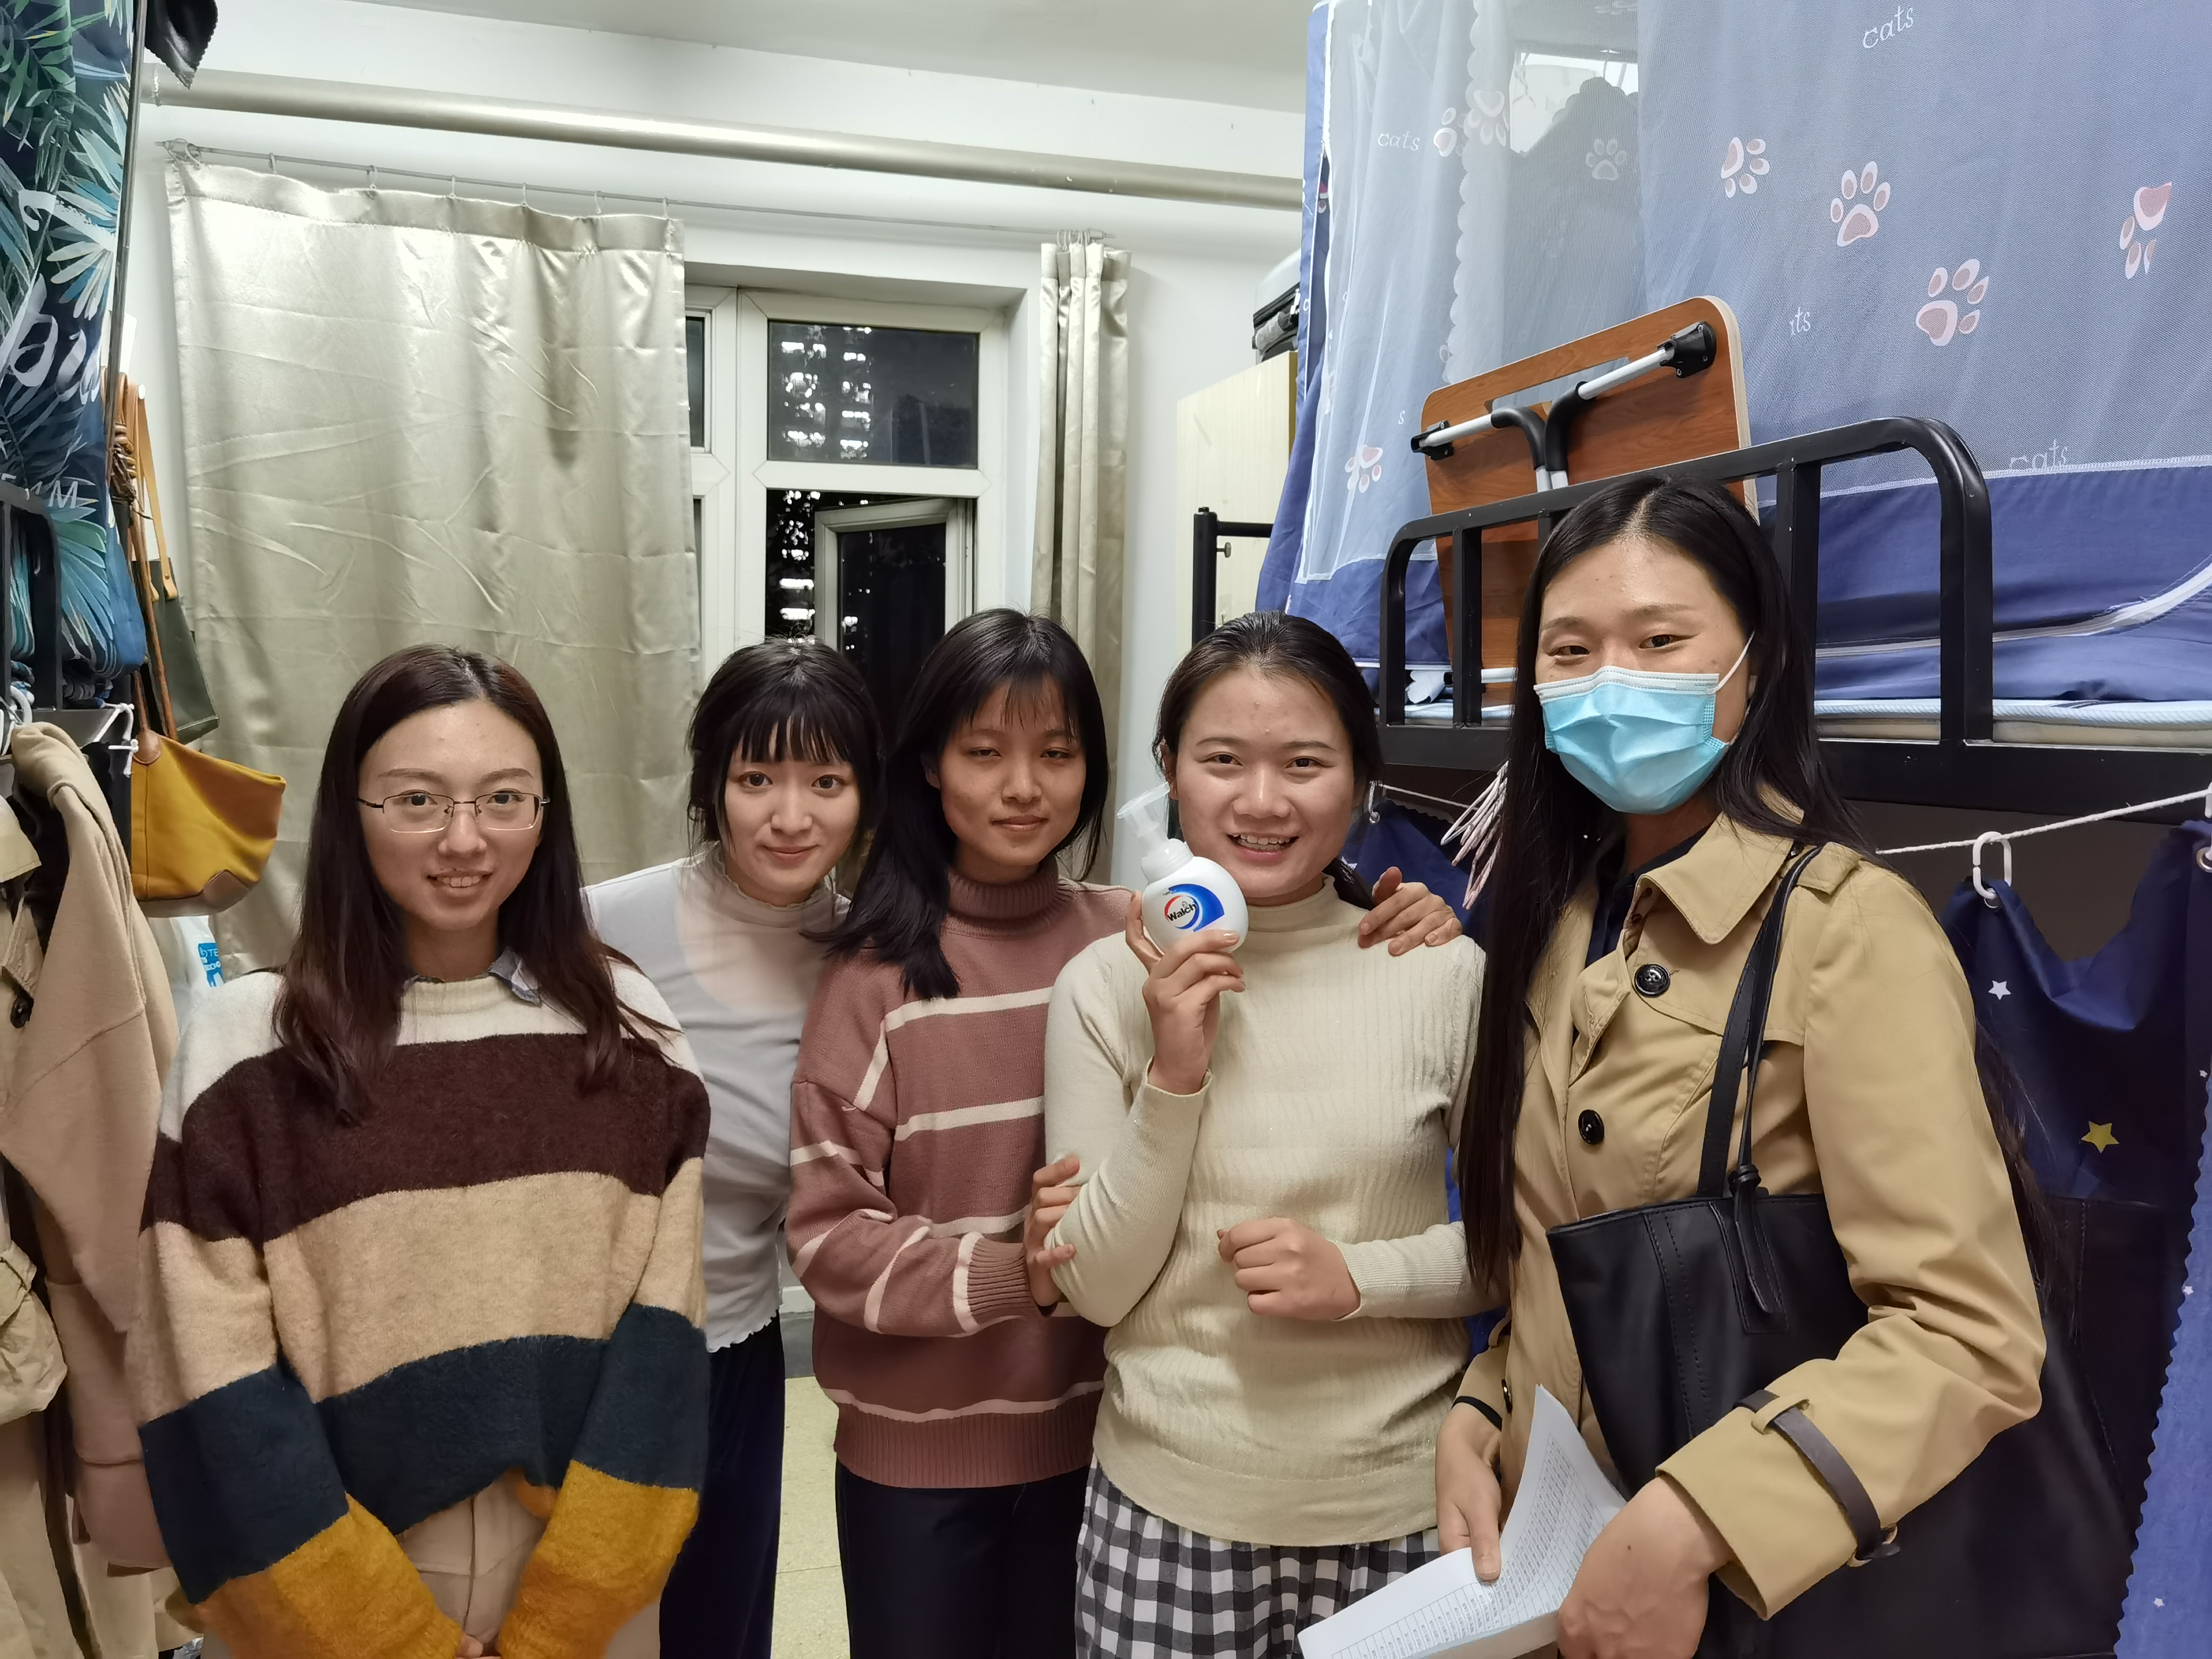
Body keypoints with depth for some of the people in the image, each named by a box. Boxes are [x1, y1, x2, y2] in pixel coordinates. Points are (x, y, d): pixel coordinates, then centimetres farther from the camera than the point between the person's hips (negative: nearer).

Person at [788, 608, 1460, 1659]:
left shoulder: (1139, 940, -5)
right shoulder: (880, 971, -12)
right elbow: (828, 1233, -12)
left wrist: (1402, 950, -15)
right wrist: (1004, 1273, -27)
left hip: (1093, 1432, 2)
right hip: (918, 1452, -2)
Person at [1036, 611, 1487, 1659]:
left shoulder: (1444, 975, -8)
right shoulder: (1106, 986, -6)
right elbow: (1097, 1289, -6)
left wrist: (1361, 1278, -16)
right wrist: (1173, 1075, -18)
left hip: (1398, 1505, 0)